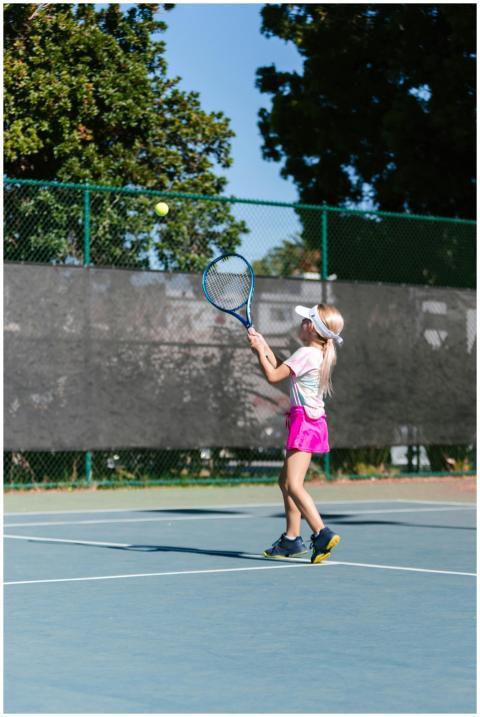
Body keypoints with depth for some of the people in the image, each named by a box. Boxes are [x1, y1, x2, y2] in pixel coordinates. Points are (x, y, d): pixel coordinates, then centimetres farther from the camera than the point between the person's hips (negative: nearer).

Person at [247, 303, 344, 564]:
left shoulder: (306, 354, -15)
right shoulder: (320, 355, 14)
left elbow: (273, 376, -15)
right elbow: (282, 369, 22)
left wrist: (259, 350, -3)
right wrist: (264, 345, 21)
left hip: (305, 421, -10)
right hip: (311, 422, 10)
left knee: (294, 484, -18)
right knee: (285, 482, 18)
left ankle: (322, 534, -28)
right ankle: (291, 539, 22)